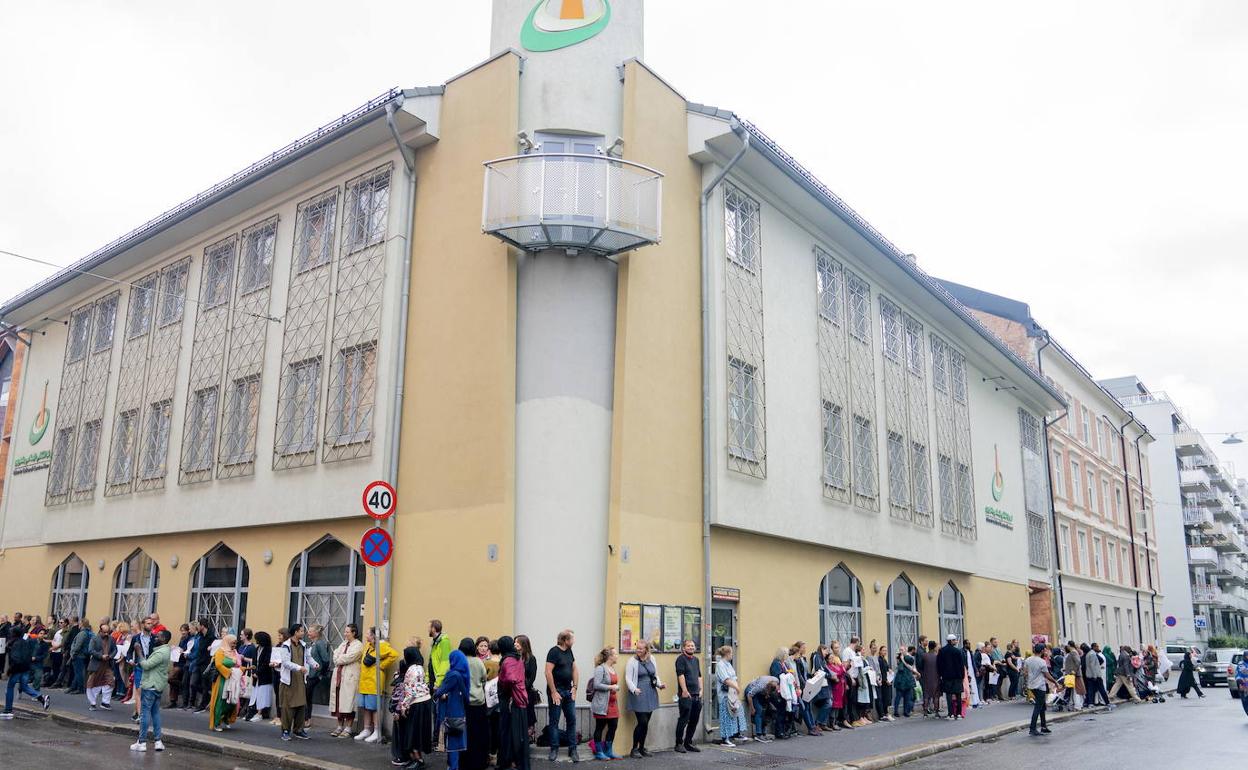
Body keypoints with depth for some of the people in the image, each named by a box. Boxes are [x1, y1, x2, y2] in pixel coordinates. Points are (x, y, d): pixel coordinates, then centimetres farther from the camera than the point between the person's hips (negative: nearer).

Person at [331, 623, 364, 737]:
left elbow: (349, 657, -14)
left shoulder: (358, 645, -4)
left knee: (348, 702, -7)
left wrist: (339, 659, -1)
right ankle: (340, 726, 16)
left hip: (350, 677, -7)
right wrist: (342, 659, -8)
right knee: (338, 701, 7)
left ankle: (347, 729, -3)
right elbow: (335, 656, 10)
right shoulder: (343, 644, 20)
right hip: (339, 675, 7)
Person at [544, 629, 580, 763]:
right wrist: (553, 692, -19)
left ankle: (572, 749, 12)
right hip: (556, 691, -7)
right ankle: (554, 749, 12)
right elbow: (548, 672, -19)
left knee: (572, 720, 6)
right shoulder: (554, 651, -14)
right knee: (554, 721, 3)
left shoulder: (569, 651, 9)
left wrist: (574, 687, 5)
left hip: (568, 691, 7)